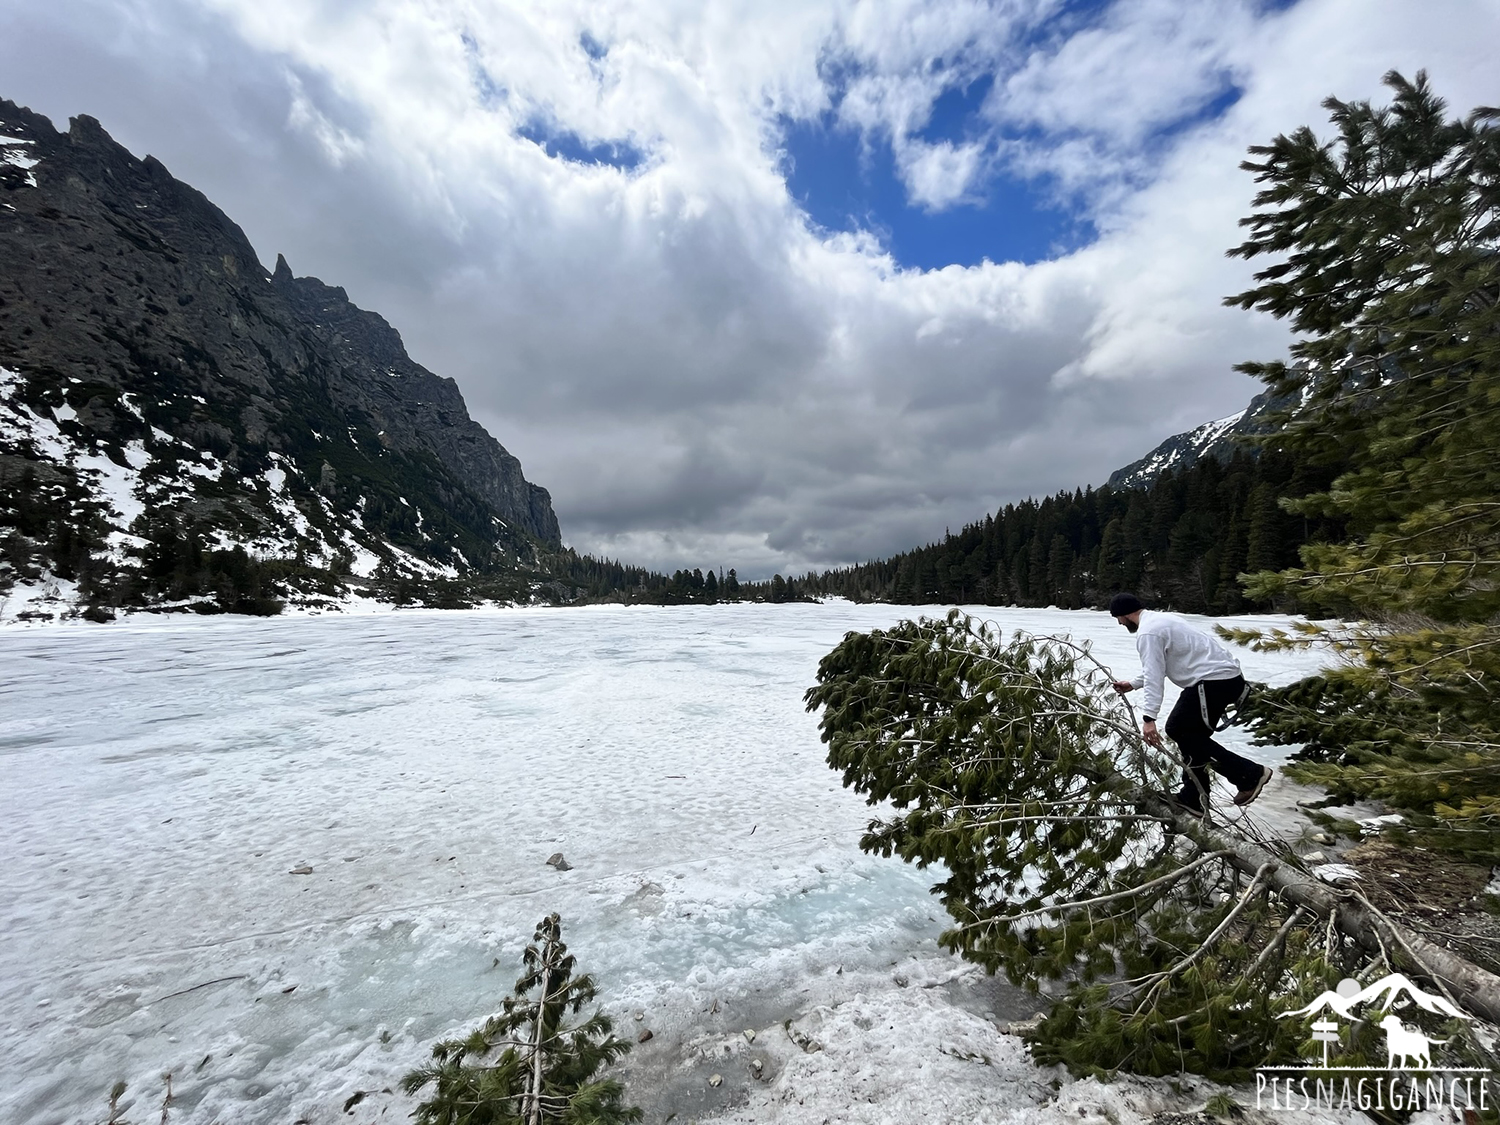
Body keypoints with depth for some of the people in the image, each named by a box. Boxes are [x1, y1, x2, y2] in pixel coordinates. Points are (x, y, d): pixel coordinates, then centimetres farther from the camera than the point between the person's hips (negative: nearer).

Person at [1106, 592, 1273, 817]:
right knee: (1191, 733, 14)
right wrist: (1133, 684, 35)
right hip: (1228, 675, 10)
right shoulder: (1160, 619, 18)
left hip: (1214, 681, -10)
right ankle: (1193, 798, 19)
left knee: (1178, 730, -1)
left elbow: (1154, 676, -22)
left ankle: (1249, 773, 2)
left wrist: (1148, 718, -24)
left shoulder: (1147, 632, -14)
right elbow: (1157, 666, 29)